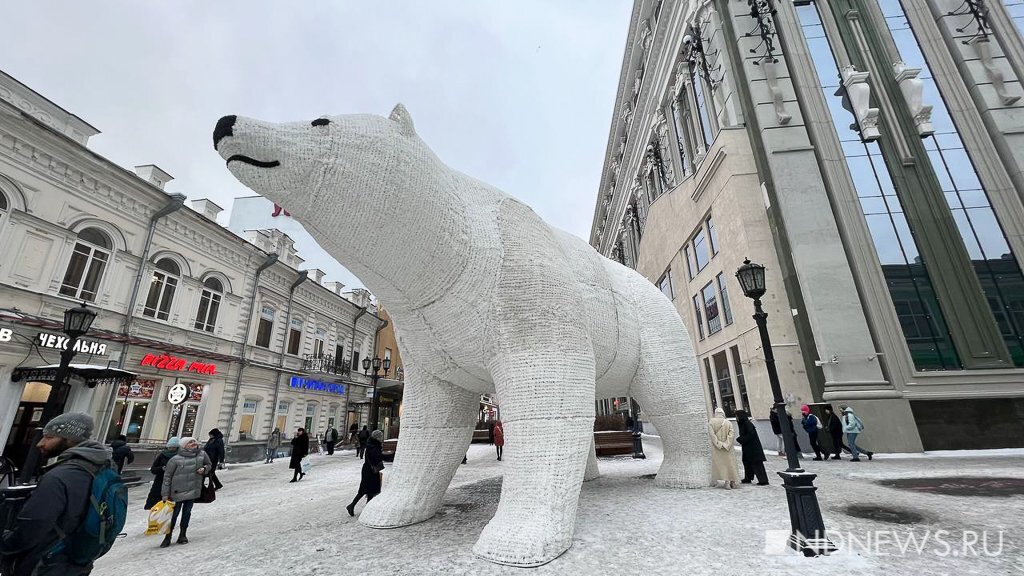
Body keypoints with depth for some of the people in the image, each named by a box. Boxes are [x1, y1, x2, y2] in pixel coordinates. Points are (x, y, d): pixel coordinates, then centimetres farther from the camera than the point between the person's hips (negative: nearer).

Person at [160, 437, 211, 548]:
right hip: (177, 491, -3)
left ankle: (182, 535, 27)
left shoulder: (202, 454, -2)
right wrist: (165, 494, -5)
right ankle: (168, 537, 21)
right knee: (174, 514, 4)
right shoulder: (176, 459, -12)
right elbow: (167, 476, -5)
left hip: (193, 491, 3)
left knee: (187, 512, 12)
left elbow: (209, 465, 15)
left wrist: (204, 469, -8)